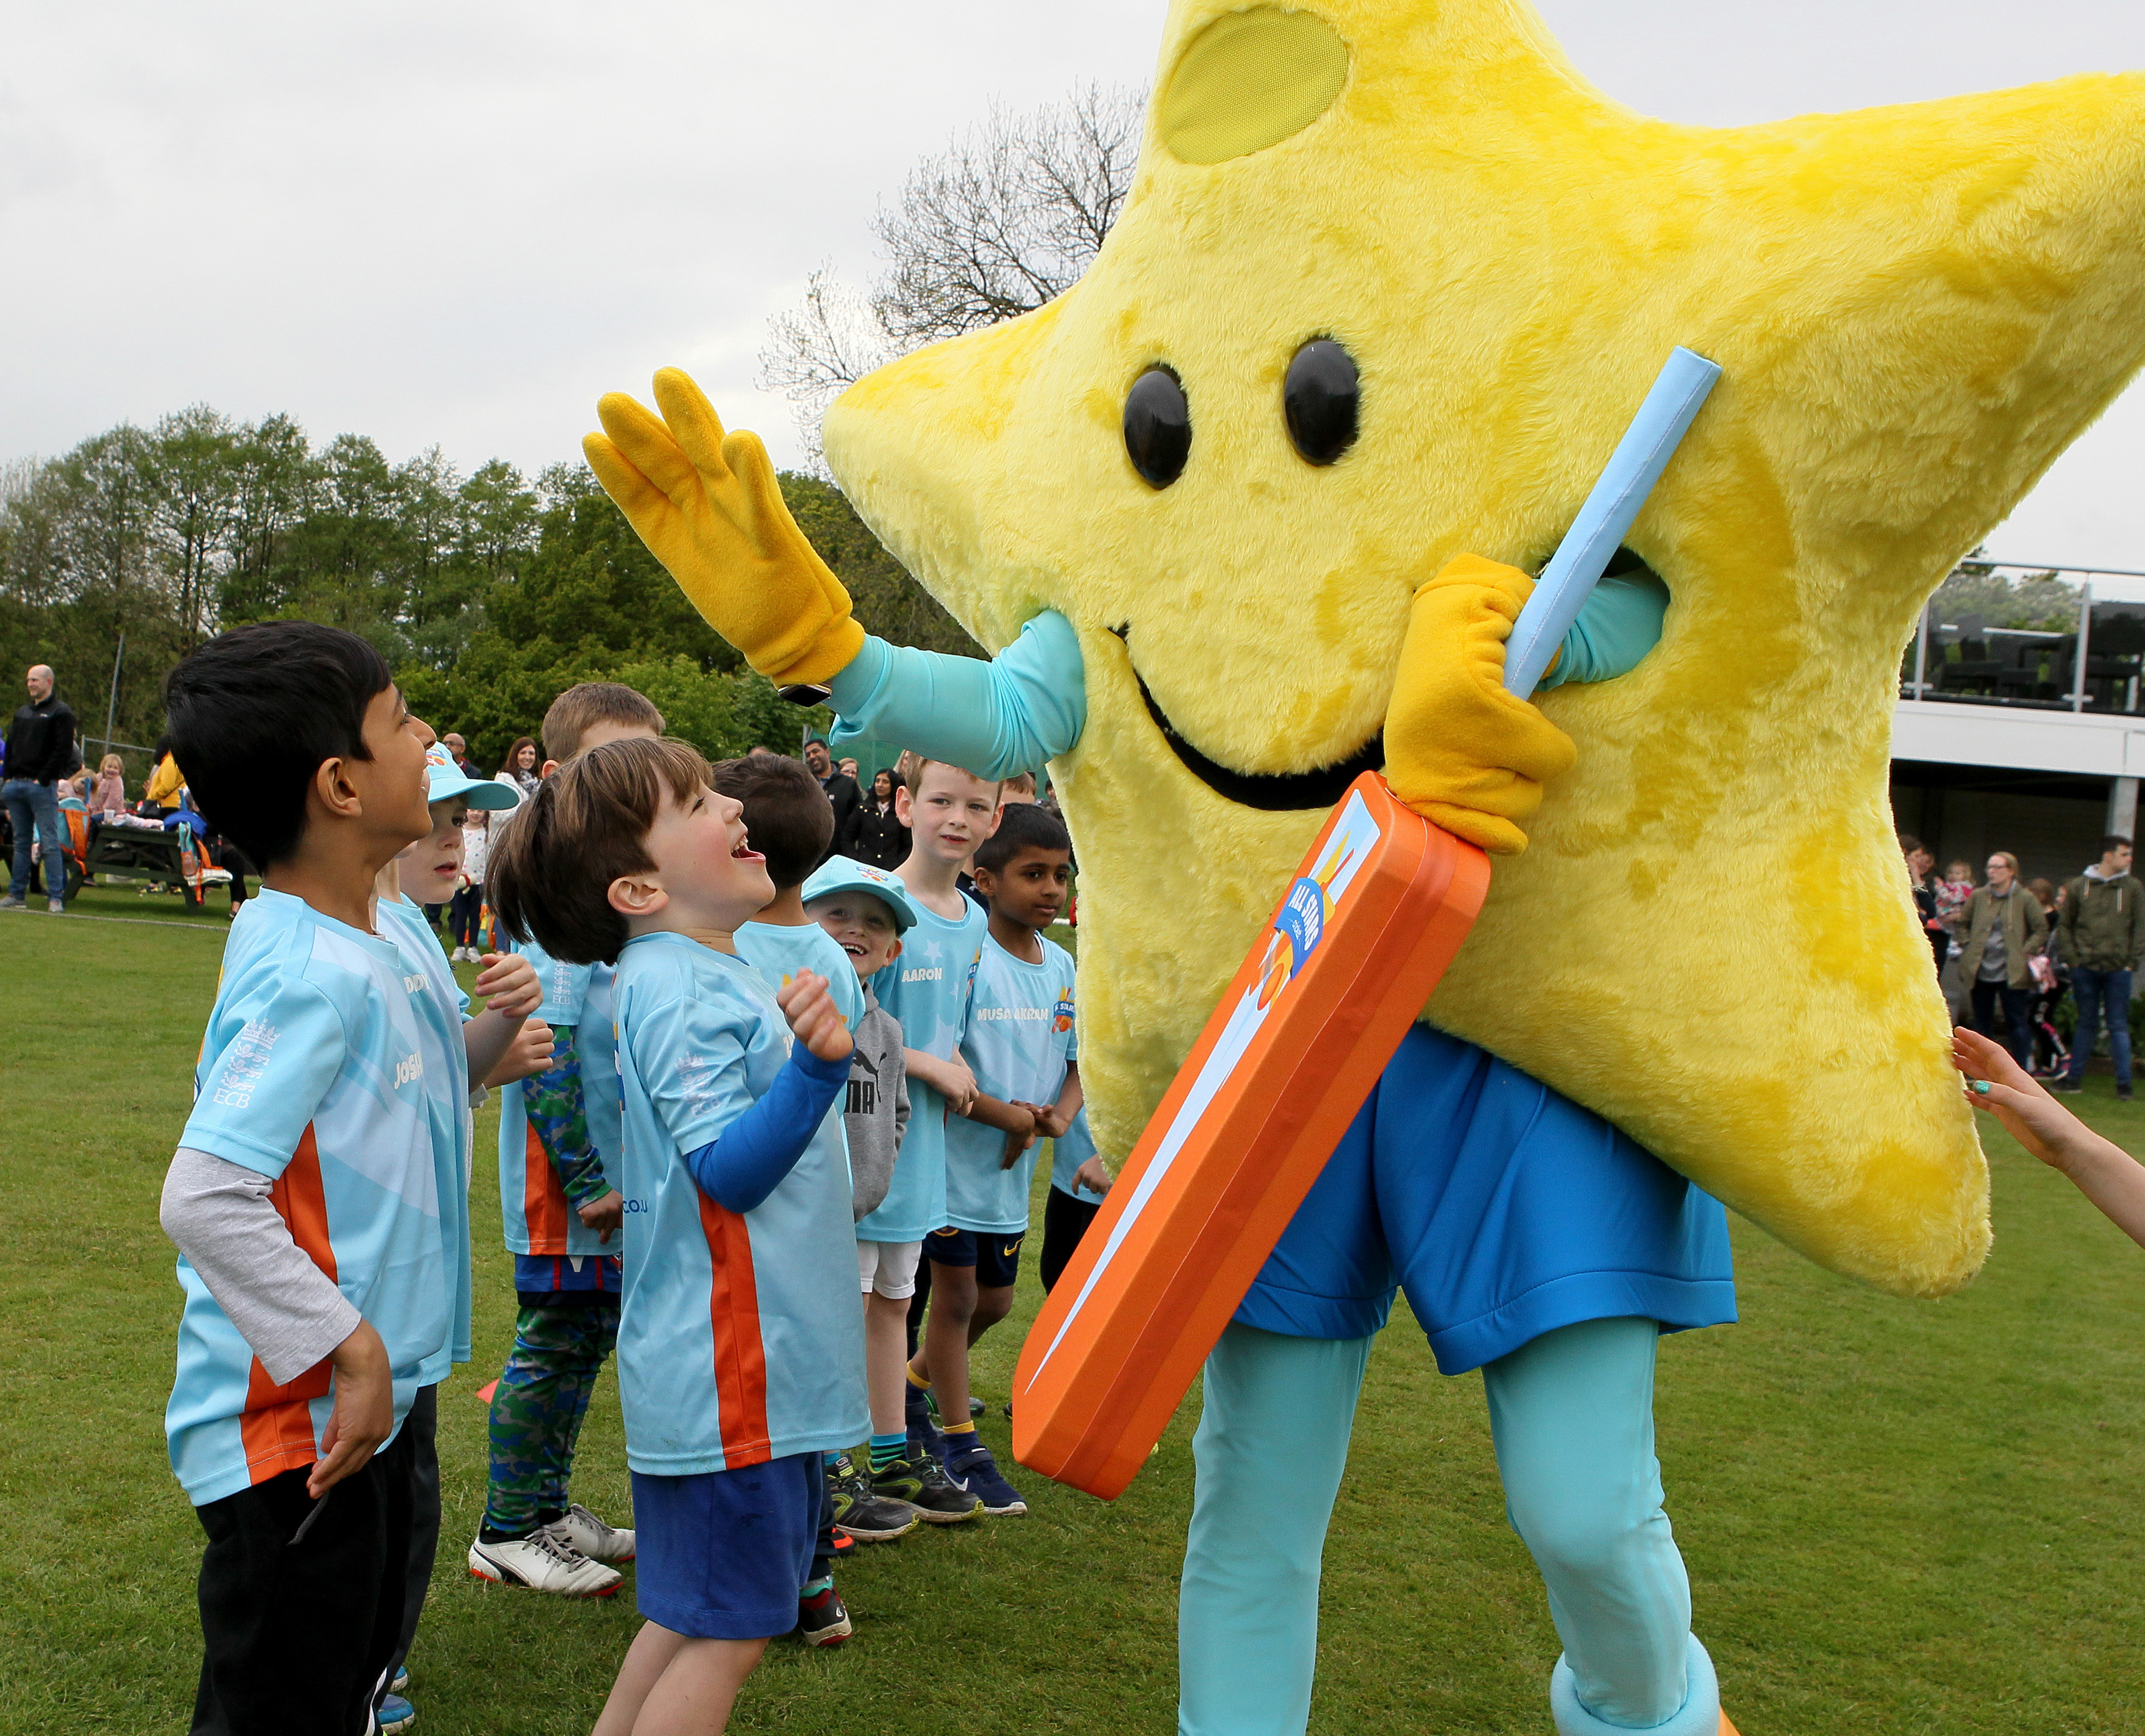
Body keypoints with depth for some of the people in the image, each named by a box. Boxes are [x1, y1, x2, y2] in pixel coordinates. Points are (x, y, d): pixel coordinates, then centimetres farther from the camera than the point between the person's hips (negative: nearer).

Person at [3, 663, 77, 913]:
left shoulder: (61, 712, -2)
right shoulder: (22, 713, 20)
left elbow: (63, 751, -10)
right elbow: (10, 748, 21)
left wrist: (43, 780, -15)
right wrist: (9, 778, 7)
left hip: (43, 787, -7)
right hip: (16, 785, 7)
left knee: (50, 843, -7)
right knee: (21, 842, 10)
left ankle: (56, 897, -8)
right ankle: (17, 894, 13)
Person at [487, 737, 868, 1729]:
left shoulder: (711, 973, 11)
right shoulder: (676, 988, -18)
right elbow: (728, 1170, -26)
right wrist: (815, 1064, -38)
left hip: (753, 1358, 10)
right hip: (730, 1368, -10)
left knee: (691, 1612, 19)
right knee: (726, 1629, 0)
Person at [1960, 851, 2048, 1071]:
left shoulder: (2025, 899, -4)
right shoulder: (1978, 897, 6)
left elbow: (2041, 931, 0)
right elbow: (1964, 923, 21)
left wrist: (2024, 952, -8)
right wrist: (1970, 944, 7)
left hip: (2012, 973, -4)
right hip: (1981, 970, 4)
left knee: (2016, 1022, -1)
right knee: (1982, 1022, 9)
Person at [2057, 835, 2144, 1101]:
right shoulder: (2079, 886, 3)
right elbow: (2066, 925, 7)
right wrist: (2072, 958, -2)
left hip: (2118, 969, -1)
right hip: (2085, 969, 1)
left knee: (2119, 1026, 1)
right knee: (2086, 1024, 9)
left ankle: (2124, 1082, 4)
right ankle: (2075, 1077, 15)